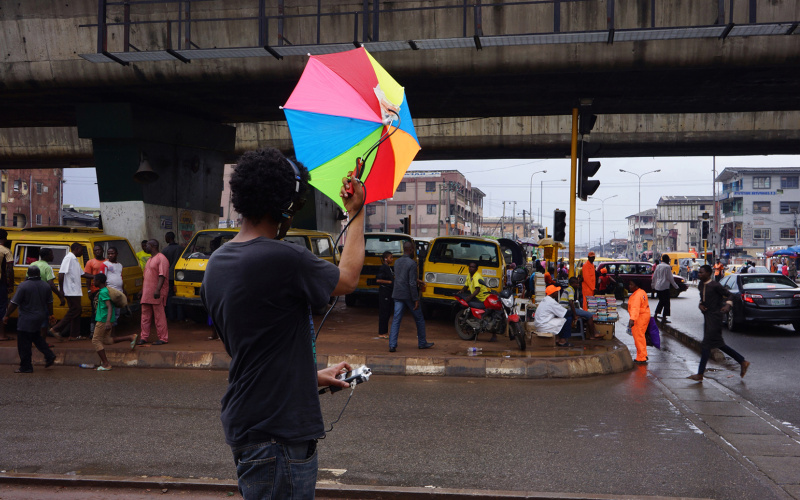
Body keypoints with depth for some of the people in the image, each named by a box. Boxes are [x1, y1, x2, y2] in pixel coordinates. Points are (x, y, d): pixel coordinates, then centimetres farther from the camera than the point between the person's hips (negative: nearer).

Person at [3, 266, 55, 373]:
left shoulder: (23, 286, -15)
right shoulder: (46, 286, 3)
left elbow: (14, 303, -14)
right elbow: (49, 303, 12)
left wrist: (6, 316, -5)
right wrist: (50, 315, 24)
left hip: (26, 320, -7)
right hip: (40, 318, 7)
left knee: (24, 344, 2)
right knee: (36, 337, 25)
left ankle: (26, 367, 8)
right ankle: (49, 356, 18)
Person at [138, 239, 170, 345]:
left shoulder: (161, 259, -10)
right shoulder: (150, 259, 21)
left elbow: (162, 276, -19)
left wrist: (158, 290, -28)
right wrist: (142, 290, 23)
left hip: (157, 293, -9)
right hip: (147, 293, 9)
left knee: (159, 316, -6)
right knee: (145, 315, 10)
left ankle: (163, 338, -1)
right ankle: (144, 337, 17)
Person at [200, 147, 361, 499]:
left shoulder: (215, 264, 7)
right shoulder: (283, 258, -21)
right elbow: (347, 279, -2)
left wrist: (311, 376, 21)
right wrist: (356, 214, 11)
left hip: (241, 425, 9)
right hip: (278, 436, -9)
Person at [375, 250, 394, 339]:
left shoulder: (389, 268, 13)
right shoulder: (383, 267, -13)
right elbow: (378, 280, -20)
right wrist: (389, 282, -17)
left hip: (389, 292, 9)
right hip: (384, 292, -9)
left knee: (388, 313, 13)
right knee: (383, 312, -4)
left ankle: (385, 332, 20)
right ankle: (381, 333, 2)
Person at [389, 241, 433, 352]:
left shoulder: (397, 262, 8)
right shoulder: (412, 263, -15)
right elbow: (412, 283, -19)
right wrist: (416, 299, -15)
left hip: (397, 295, 6)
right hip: (408, 296, -6)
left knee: (396, 320, 3)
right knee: (419, 319, 11)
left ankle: (392, 345, -5)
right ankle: (422, 343, 21)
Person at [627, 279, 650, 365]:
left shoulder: (636, 295, -22)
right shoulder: (642, 292, 11)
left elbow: (635, 308, -36)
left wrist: (632, 319, -46)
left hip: (639, 318, -11)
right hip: (645, 315, 11)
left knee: (638, 338, -6)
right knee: (641, 337, 21)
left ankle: (641, 359, -3)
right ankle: (643, 355, 30)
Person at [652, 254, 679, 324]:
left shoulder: (658, 266, 9)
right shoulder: (667, 267, -11)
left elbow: (654, 277, 15)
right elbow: (670, 278, -10)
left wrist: (653, 285, 28)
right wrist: (675, 286, 1)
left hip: (657, 286, 7)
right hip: (664, 287, -7)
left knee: (661, 301, 20)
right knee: (666, 302, 0)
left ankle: (655, 315, 20)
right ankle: (664, 318, -2)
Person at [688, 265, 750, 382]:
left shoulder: (715, 286, -14)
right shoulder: (701, 286, 10)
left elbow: (728, 295, -6)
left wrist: (728, 305, -22)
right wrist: (701, 305, 3)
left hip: (715, 316, -9)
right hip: (707, 316, 9)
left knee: (706, 345, -9)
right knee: (719, 344, 15)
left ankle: (700, 374, -6)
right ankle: (743, 362, 28)